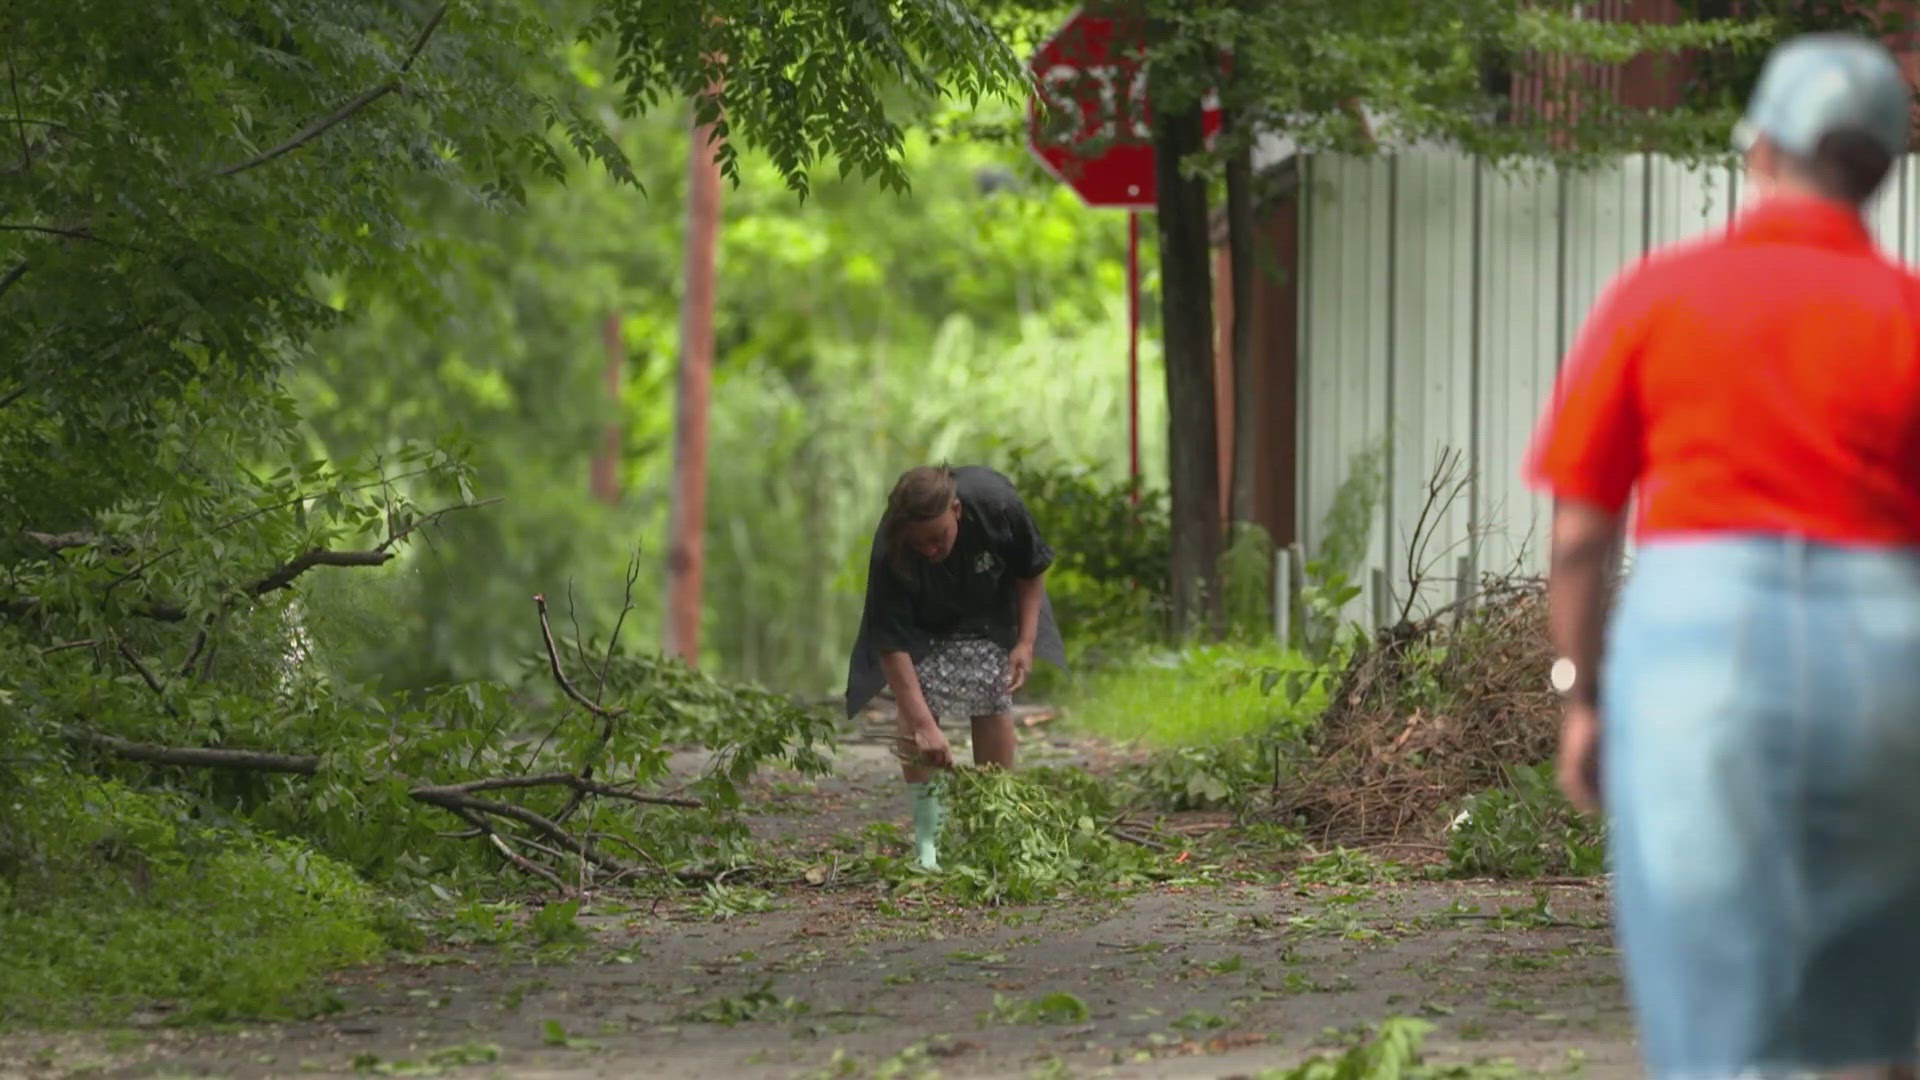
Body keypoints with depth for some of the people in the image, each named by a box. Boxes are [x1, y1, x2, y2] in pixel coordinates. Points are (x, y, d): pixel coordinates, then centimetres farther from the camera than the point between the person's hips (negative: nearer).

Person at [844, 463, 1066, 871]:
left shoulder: (995, 503, -35)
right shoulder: (890, 556, -39)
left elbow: (1031, 570, -13)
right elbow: (892, 646, -37)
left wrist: (1025, 643, -17)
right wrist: (923, 725, -43)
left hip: (988, 619, 2)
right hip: (924, 630, -1)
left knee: (995, 703, -7)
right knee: (915, 710, -17)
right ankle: (926, 841, -11)